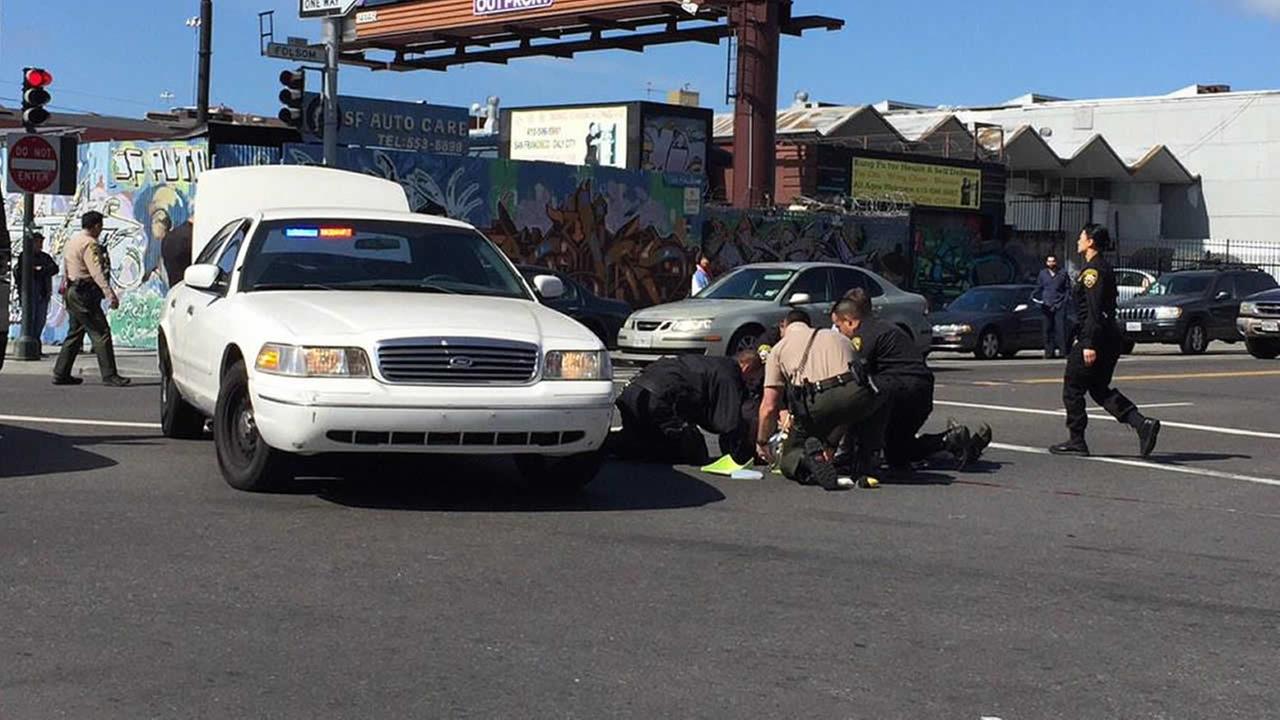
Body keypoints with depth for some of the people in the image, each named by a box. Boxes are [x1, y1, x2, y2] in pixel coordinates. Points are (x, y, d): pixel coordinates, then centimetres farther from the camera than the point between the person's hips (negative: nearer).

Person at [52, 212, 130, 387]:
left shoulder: (72, 241, 17)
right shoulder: (90, 244, -15)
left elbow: (66, 270, 23)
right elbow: (97, 272, -26)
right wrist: (110, 293, -32)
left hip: (72, 292, 11)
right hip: (84, 294, -10)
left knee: (75, 333, 16)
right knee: (101, 332, -10)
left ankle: (61, 374, 19)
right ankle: (109, 376, -13)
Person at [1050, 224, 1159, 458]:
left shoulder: (1092, 270, -14)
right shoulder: (1104, 267, 16)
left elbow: (1094, 310, -21)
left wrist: (1089, 344, -24)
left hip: (1096, 338, -10)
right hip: (1110, 338, 10)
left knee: (1072, 388, 3)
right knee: (1099, 389, 14)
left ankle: (1076, 441, 8)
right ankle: (1143, 423, 0)